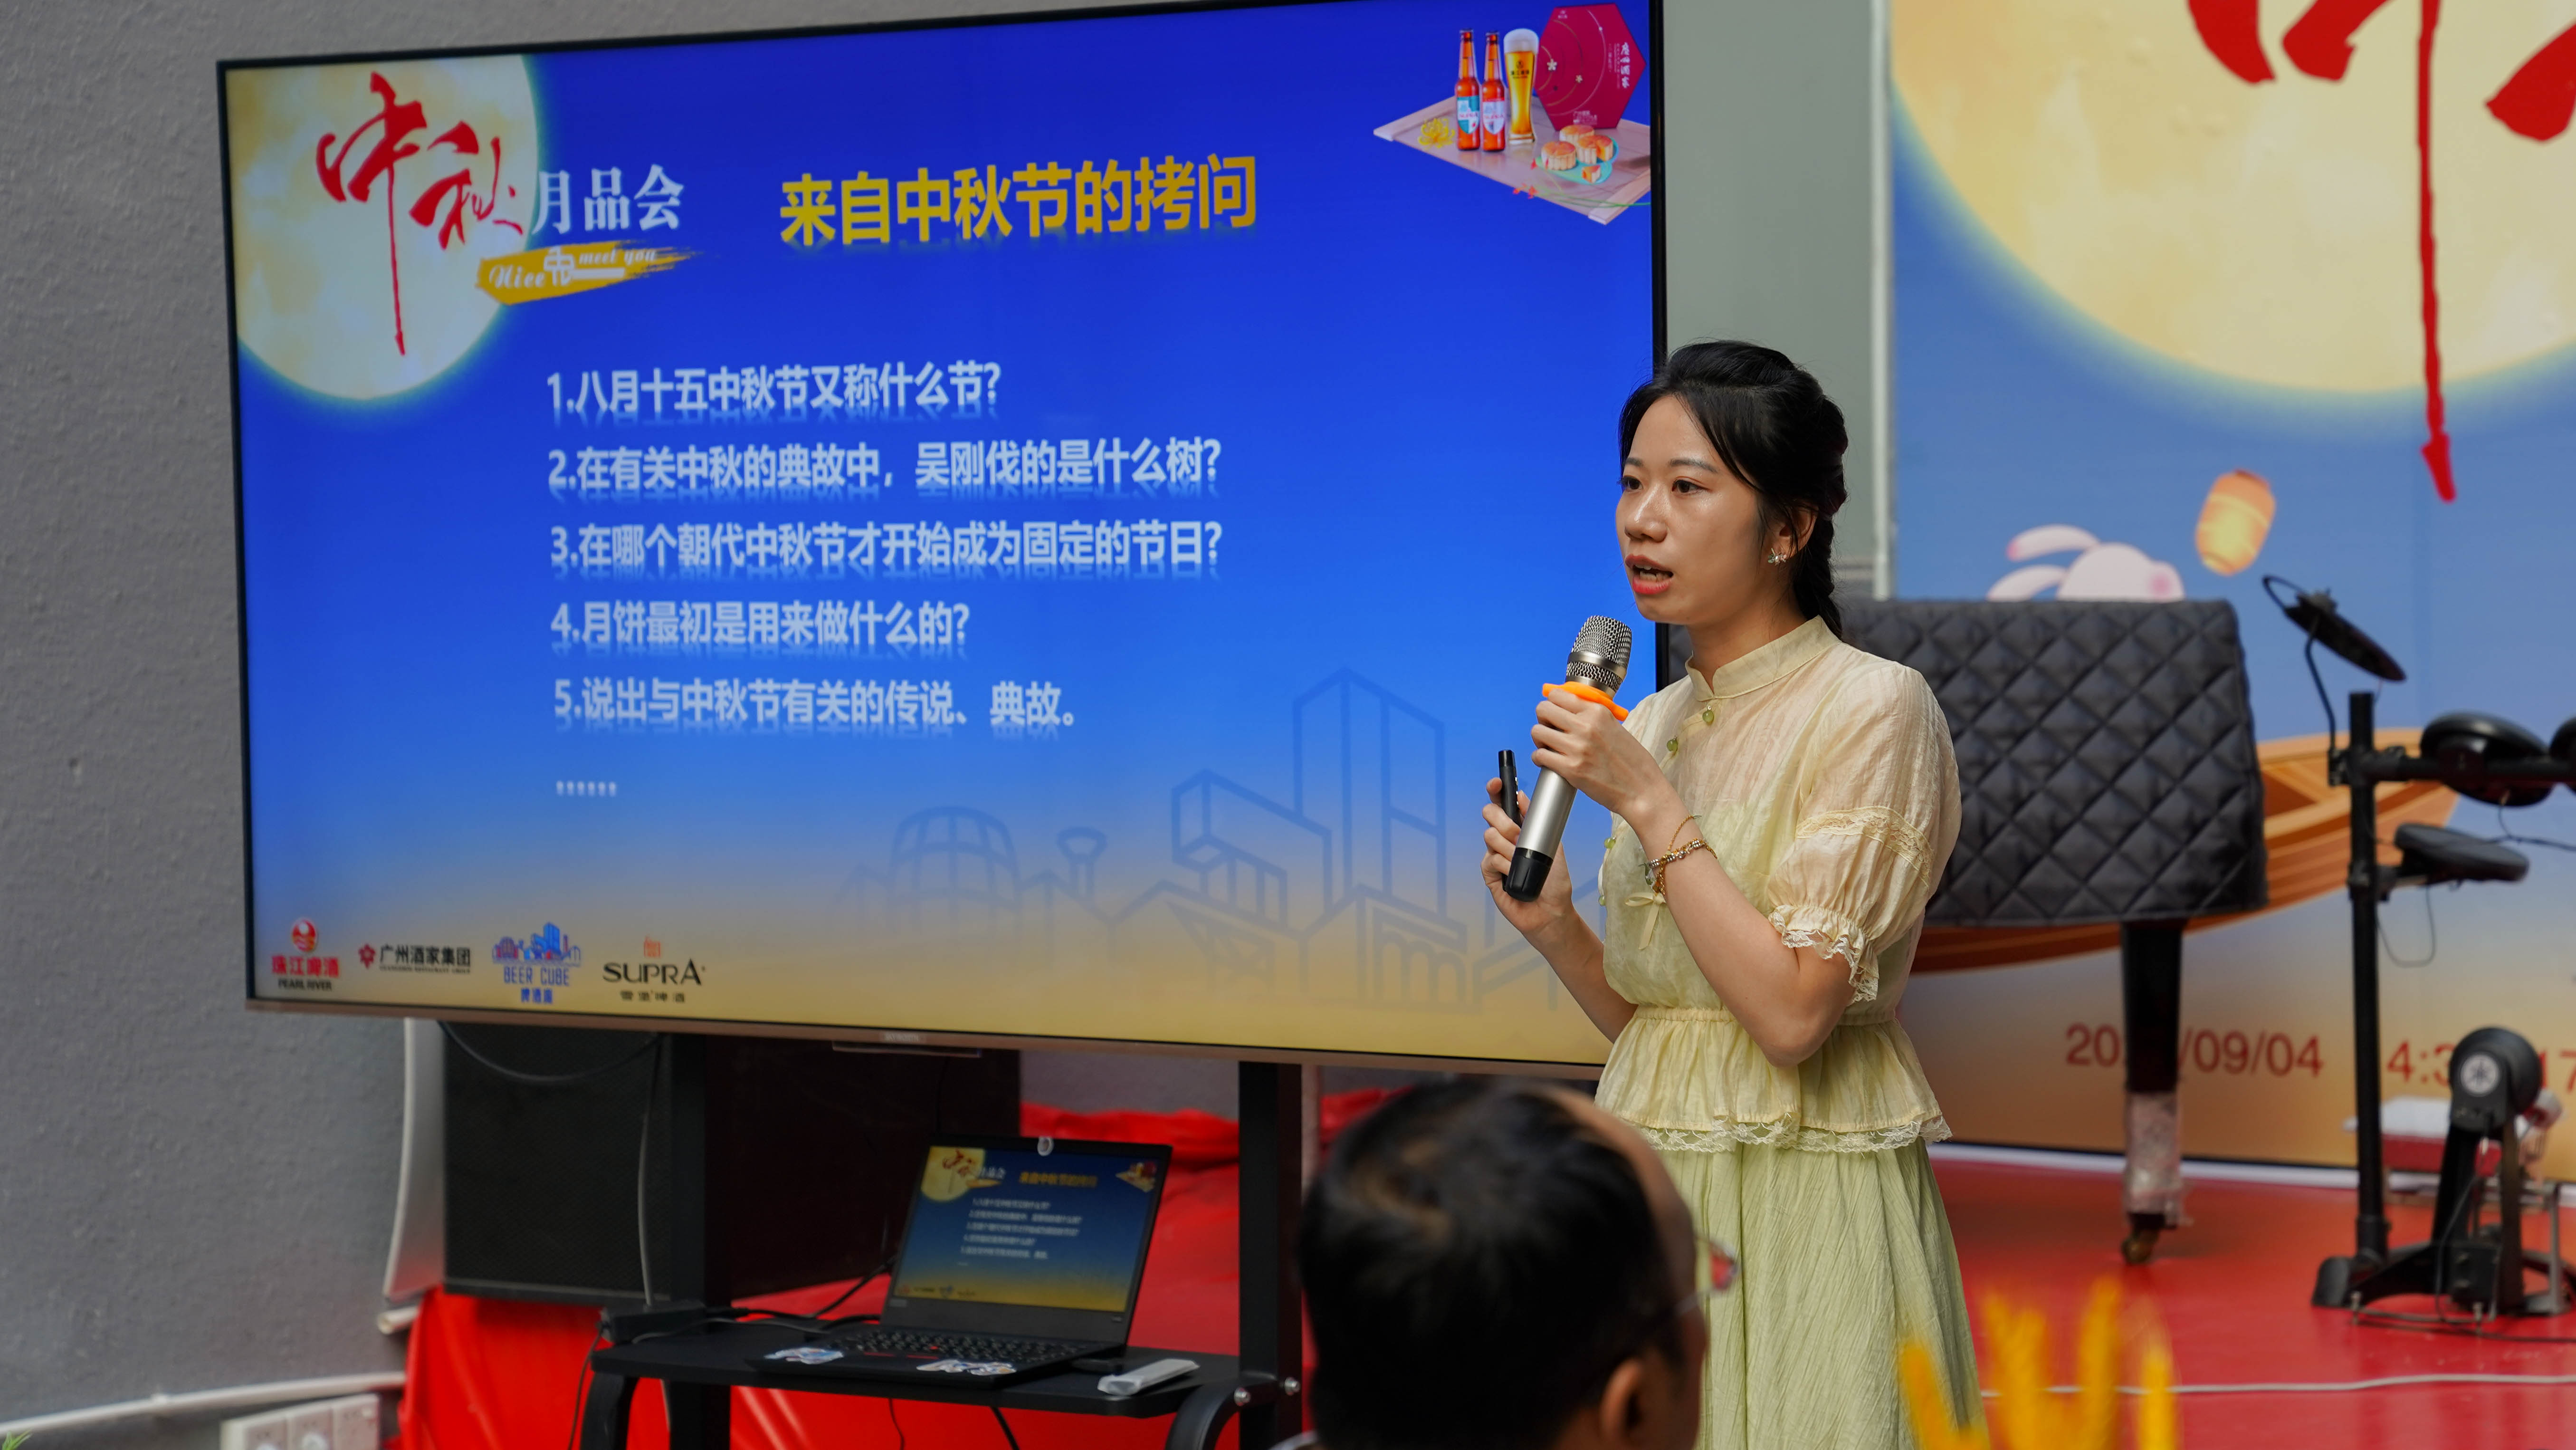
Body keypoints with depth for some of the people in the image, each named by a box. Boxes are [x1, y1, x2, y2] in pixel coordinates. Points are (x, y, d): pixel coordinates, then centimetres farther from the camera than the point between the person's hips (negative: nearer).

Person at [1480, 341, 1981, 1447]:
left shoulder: (1873, 710, -10)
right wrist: (1553, 926, -4)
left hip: (1805, 1204, -6)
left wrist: (1647, 803, -17)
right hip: (1656, 1191, 7)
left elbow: (1794, 1013, -19)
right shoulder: (1652, 727, 10)